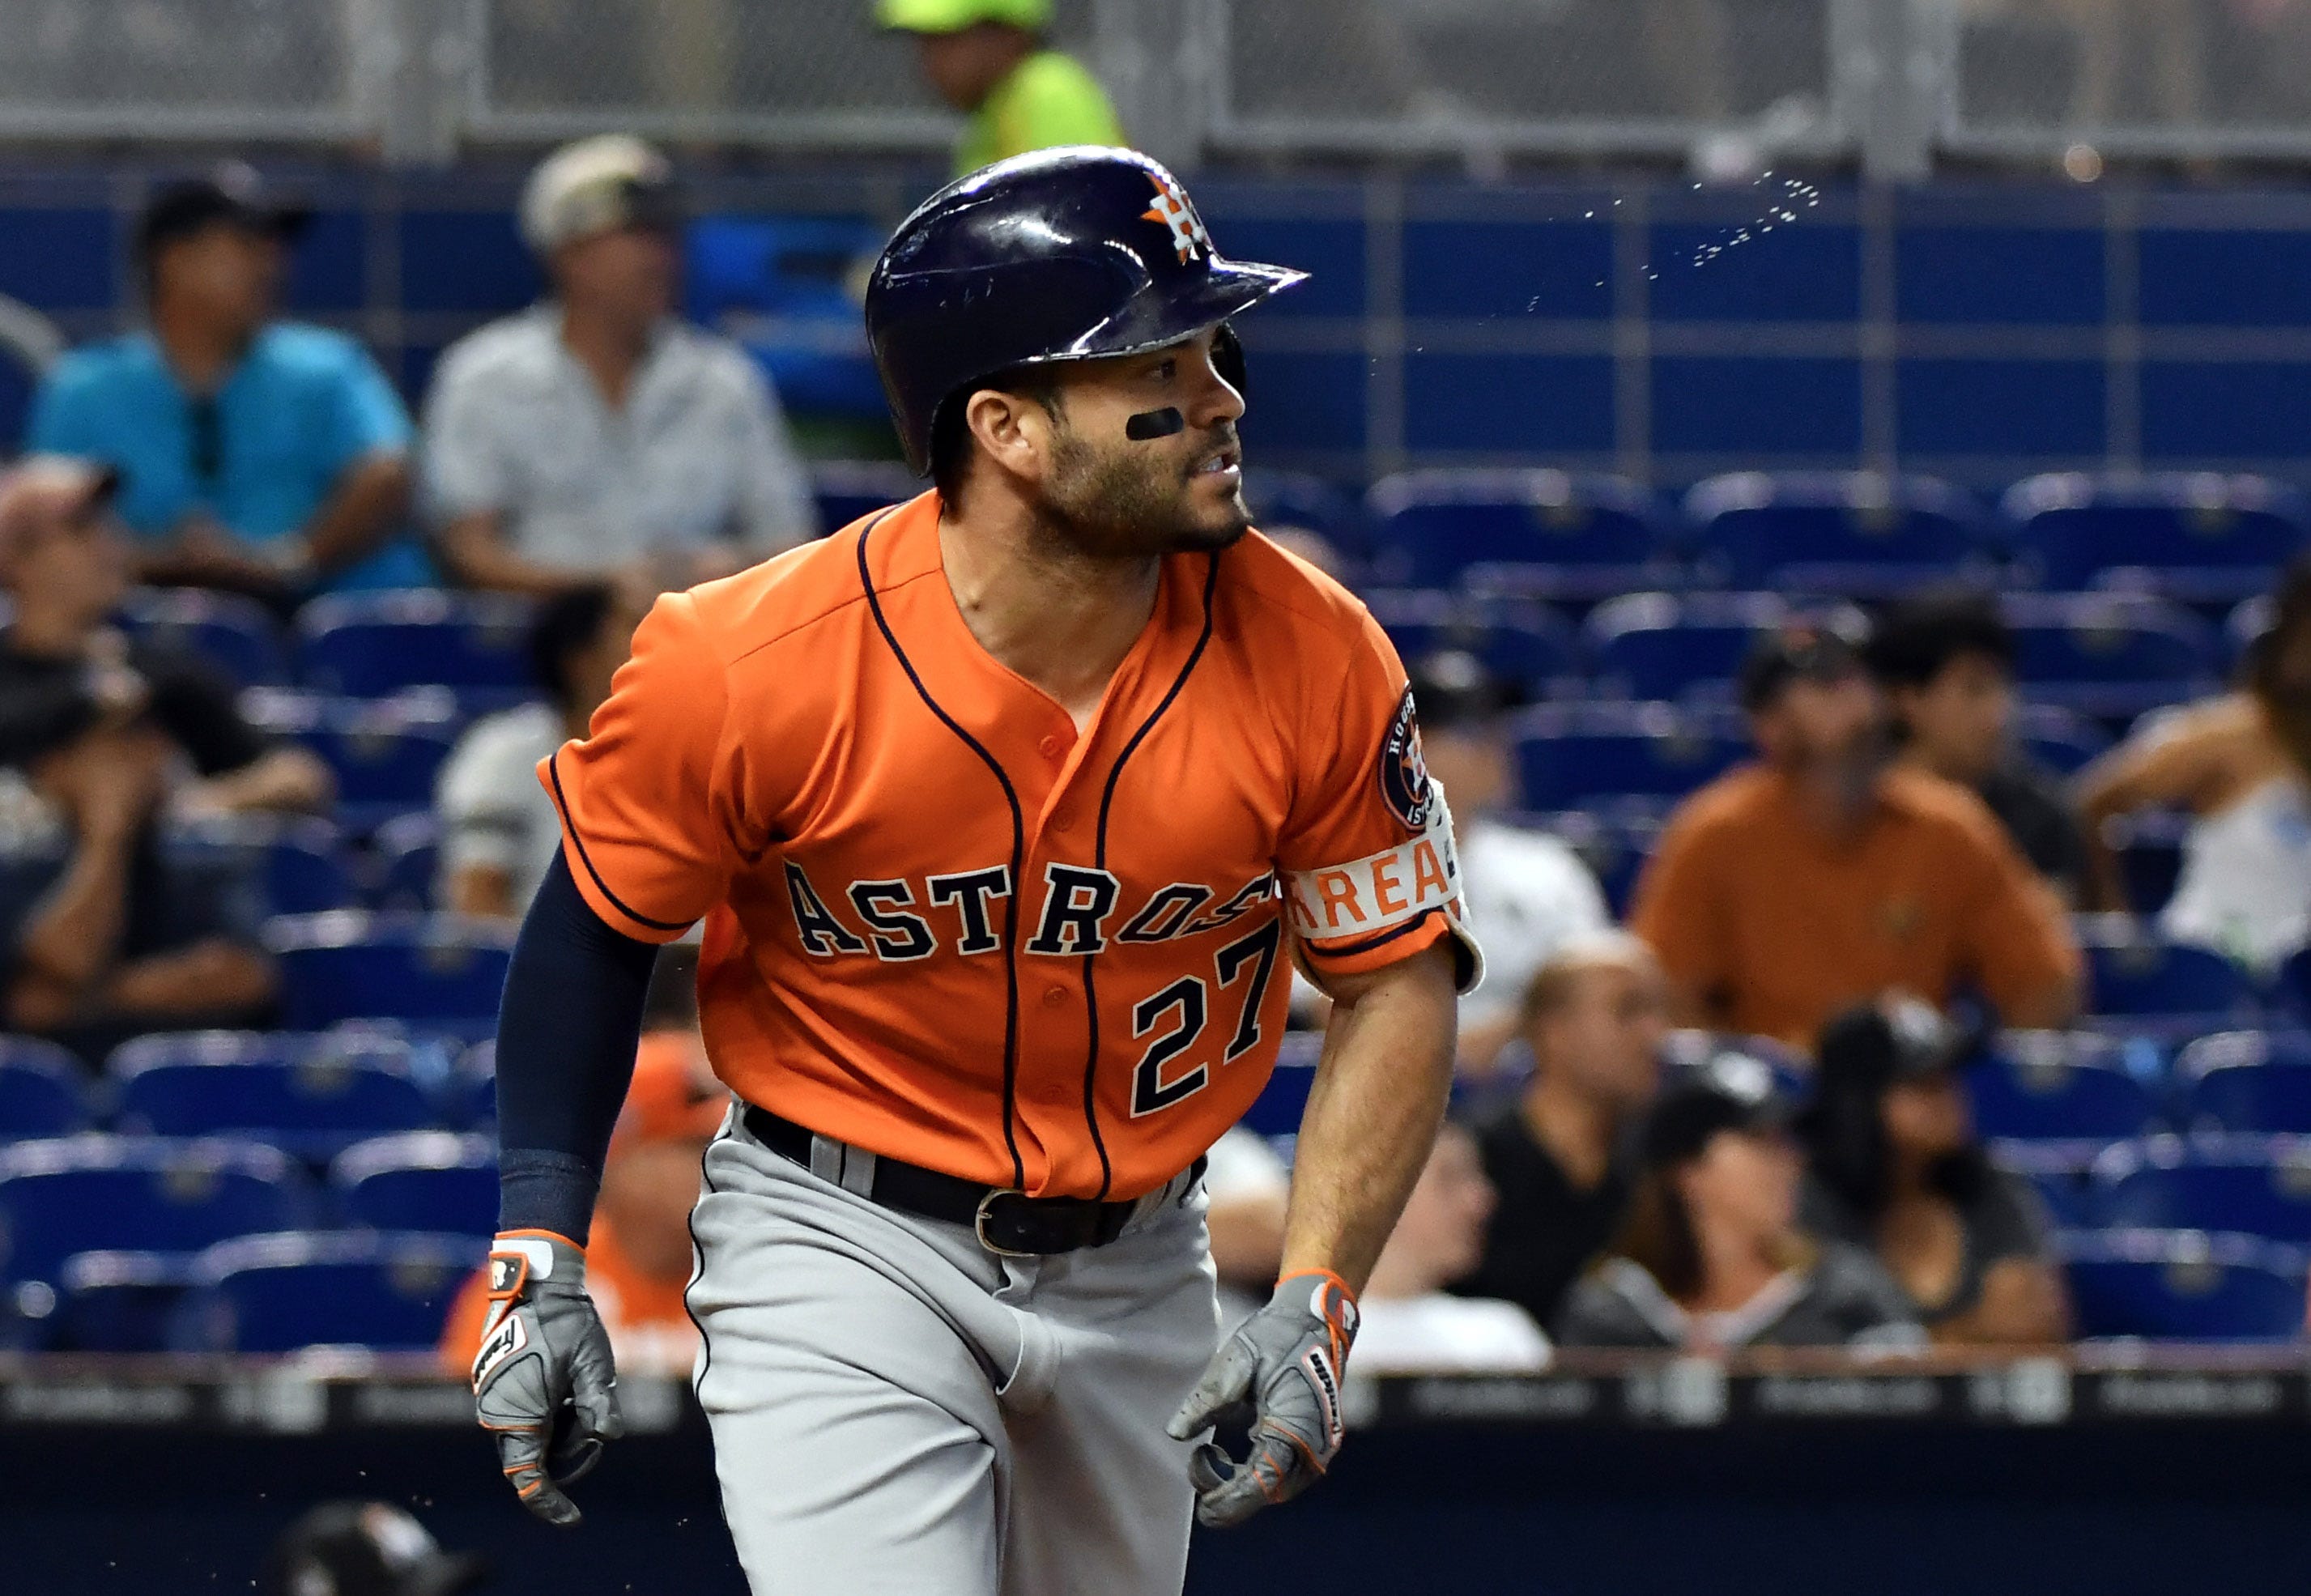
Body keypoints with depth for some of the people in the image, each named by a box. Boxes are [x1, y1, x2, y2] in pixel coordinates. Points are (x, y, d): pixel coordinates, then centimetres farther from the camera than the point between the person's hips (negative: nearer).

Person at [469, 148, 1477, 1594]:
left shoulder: (1315, 662, -15)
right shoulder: (752, 665, -22)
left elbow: (1400, 984, -4)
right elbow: (595, 930, -6)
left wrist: (1315, 1302, -14)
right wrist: (542, 1257, -10)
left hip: (1136, 1262, 4)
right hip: (841, 1247, -4)